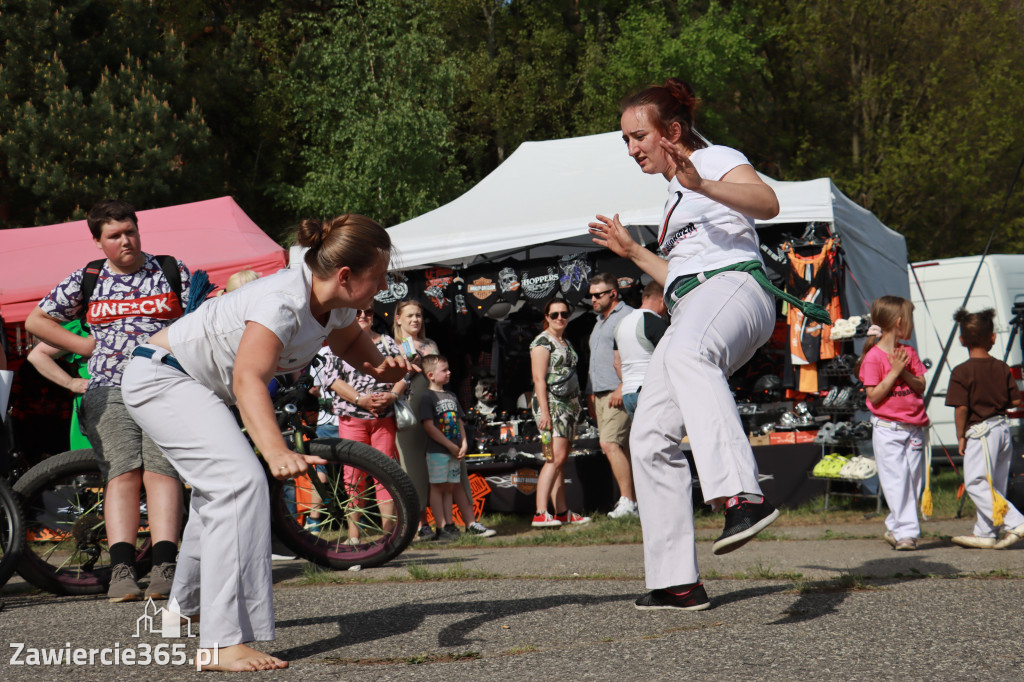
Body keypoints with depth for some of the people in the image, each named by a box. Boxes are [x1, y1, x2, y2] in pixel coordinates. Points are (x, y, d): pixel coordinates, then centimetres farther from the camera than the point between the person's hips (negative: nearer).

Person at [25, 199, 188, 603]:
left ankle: (164, 569, -32)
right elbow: (36, 321, 20)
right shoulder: (86, 281, 15)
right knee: (123, 472, -20)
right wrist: (86, 346, 11)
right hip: (109, 389, 1)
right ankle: (121, 569, -31)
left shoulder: (173, 272, 13)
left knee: (160, 469, -21)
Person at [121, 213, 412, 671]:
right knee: (241, 482, -26)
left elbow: (348, 340, 15)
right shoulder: (281, 303, -35)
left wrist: (379, 366, -8)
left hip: (206, 389, 10)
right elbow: (248, 379, -48)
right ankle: (224, 644, -30)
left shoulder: (336, 304, -8)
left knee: (219, 488, 26)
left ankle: (188, 605, 53)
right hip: (160, 379, -10)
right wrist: (277, 451, -63)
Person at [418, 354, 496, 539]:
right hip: (437, 451, -7)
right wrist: (451, 446, -14)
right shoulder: (428, 397, -8)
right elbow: (429, 426, -15)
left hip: (454, 451, 7)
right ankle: (442, 528, -2)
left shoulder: (451, 396, 16)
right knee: (438, 487, -3)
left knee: (451, 487, 10)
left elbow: (460, 421, 18)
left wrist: (464, 444, 2)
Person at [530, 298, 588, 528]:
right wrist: (544, 411, -20)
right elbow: (539, 378, -13)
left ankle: (562, 512, 8)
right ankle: (541, 514, -22)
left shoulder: (566, 343, 20)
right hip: (552, 404, -9)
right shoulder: (543, 341, -6)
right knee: (557, 457, -18)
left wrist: (577, 406, 22)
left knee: (560, 460, 7)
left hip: (568, 404, 9)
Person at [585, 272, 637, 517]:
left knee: (610, 443, -19)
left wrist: (623, 387, -22)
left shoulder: (627, 316, -5)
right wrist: (591, 394, 23)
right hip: (600, 394, 9)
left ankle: (627, 500, -21)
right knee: (621, 447, 6)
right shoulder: (600, 321, 25)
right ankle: (635, 499, 6)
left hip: (618, 394, -9)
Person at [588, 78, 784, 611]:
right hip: (689, 314, 9)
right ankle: (677, 582, 3)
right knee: (650, 437, 0)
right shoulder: (675, 198, 33)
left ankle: (743, 497, -62)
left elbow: (767, 203, -15)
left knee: (687, 352, -43)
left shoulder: (717, 159, 8)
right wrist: (632, 252, 34)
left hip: (732, 284, -9)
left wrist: (702, 184, -29)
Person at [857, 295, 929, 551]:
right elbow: (873, 396, -14)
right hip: (888, 429, -6)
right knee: (897, 480, -9)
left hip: (914, 428, 6)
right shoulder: (874, 357, -10)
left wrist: (904, 372, -11)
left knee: (913, 479, 6)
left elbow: (921, 387, 6)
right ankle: (906, 532, -7)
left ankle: (894, 529, 17)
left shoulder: (909, 352, 10)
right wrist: (894, 372, -18)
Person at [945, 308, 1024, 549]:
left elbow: (961, 408, -16)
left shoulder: (962, 372, -12)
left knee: (976, 483, -4)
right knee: (994, 483, 13)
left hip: (980, 431, -7)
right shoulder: (1002, 368, 3)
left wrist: (961, 436, -5)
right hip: (1002, 428, 7)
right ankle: (985, 533, 20)